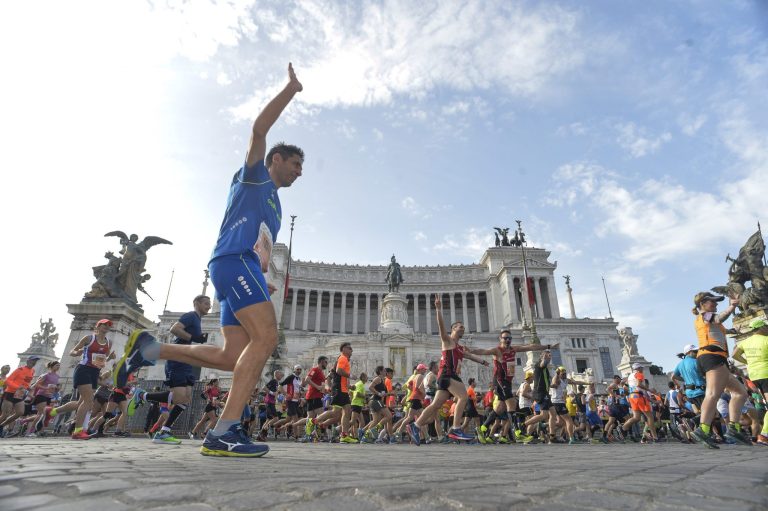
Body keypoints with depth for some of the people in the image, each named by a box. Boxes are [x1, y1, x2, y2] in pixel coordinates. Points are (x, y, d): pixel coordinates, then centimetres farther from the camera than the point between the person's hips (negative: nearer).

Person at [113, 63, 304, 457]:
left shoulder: (273, 203, 32)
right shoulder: (254, 175, 11)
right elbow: (259, 129, -4)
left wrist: (262, 281, 20)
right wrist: (292, 88, 2)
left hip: (243, 267, 9)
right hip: (233, 261, -9)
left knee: (231, 356, -1)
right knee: (265, 337, -23)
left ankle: (149, 349, 10)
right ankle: (223, 433, -25)